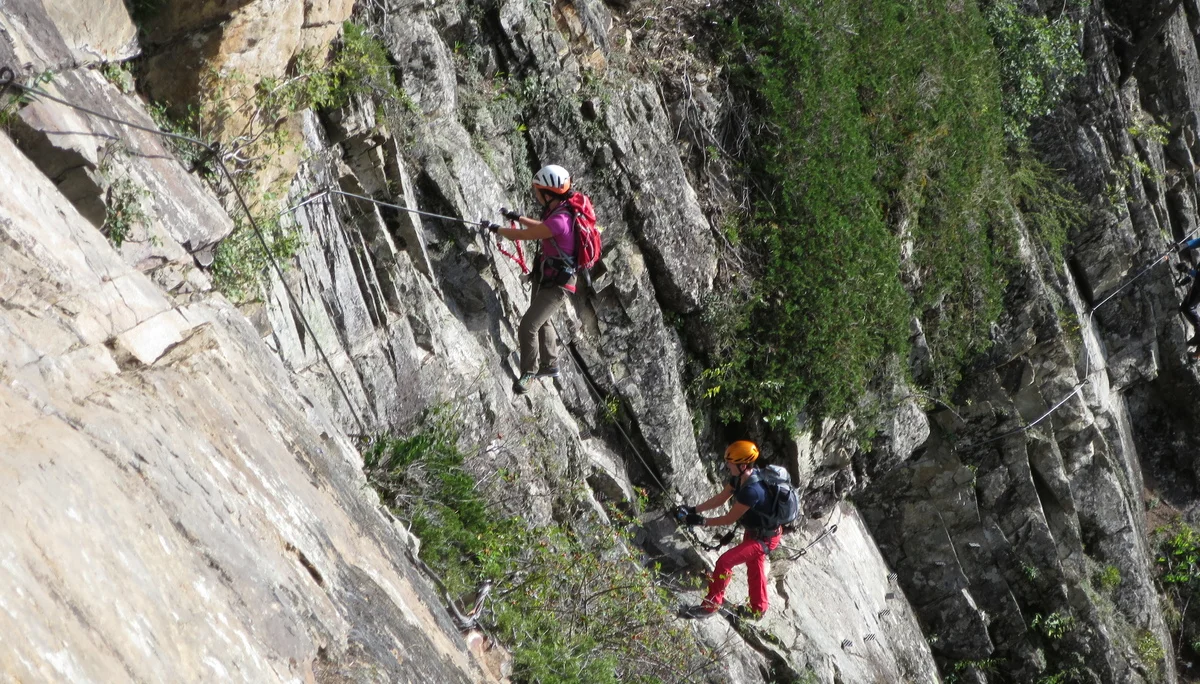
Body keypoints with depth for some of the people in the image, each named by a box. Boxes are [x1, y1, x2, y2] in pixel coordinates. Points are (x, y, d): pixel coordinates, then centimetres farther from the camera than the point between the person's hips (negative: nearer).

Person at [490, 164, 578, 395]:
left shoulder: (559, 220, -33)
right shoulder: (559, 209, -3)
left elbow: (523, 235, -23)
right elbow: (541, 226, 20)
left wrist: (497, 230, -8)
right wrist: (519, 217, 11)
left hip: (557, 285, -10)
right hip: (545, 277, 10)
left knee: (528, 327, -12)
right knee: (541, 321, 26)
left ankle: (528, 373, 8)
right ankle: (550, 365, 45)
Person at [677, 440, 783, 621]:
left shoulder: (751, 491, -37)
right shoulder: (740, 477, -9)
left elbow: (730, 518, -27)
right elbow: (720, 499, 2)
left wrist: (701, 521, -20)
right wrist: (693, 510, -5)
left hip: (764, 538, -9)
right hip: (754, 531, 9)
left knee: (724, 562, -12)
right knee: (754, 568, 24)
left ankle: (711, 605, 1)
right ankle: (758, 609, 44)